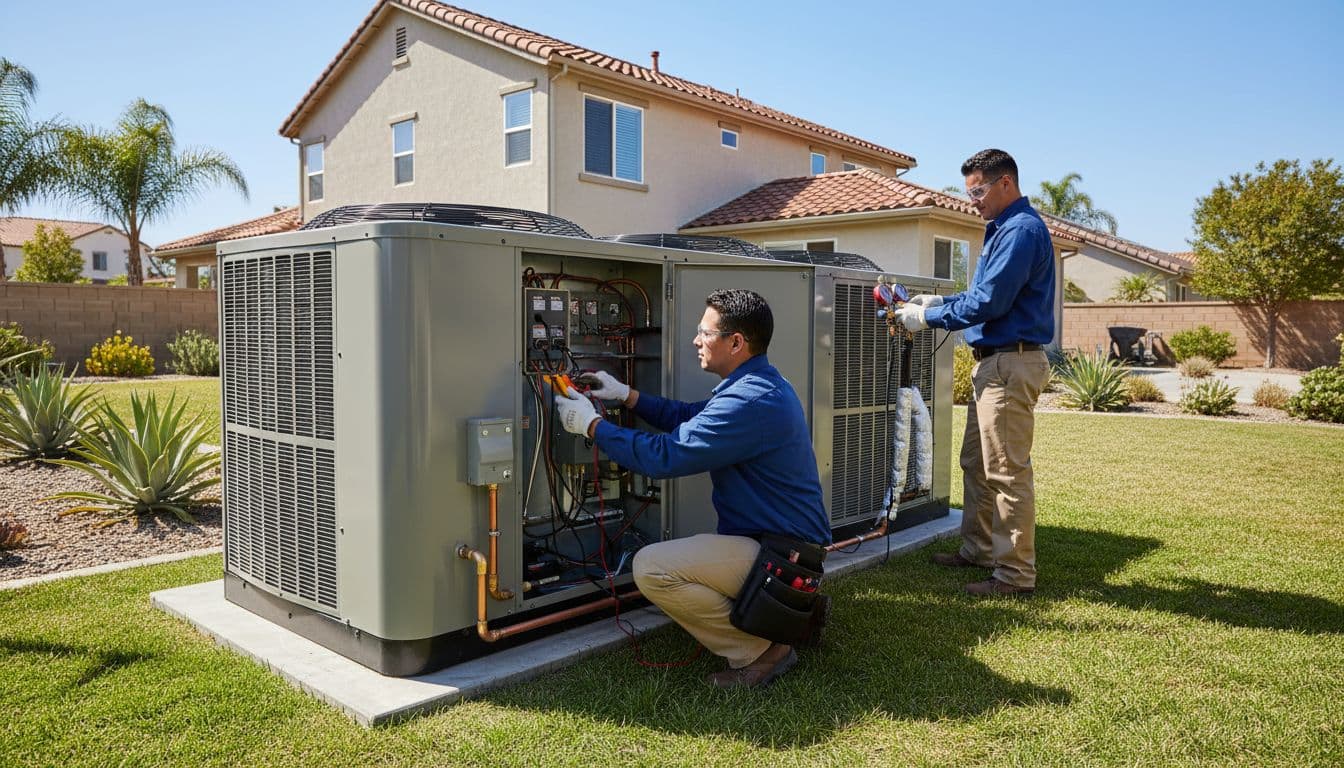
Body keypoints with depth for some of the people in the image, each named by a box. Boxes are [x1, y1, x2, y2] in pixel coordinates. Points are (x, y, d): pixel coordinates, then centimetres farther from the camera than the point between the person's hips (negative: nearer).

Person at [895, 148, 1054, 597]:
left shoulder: (1021, 230, -15)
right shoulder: (1003, 228, 18)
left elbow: (989, 302, -20)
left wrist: (927, 318, -11)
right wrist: (937, 302, 12)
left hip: (1010, 364, -11)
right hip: (993, 362, 11)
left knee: (1007, 472, -6)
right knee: (975, 463, 17)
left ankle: (1015, 574, 2)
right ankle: (978, 549, 29)